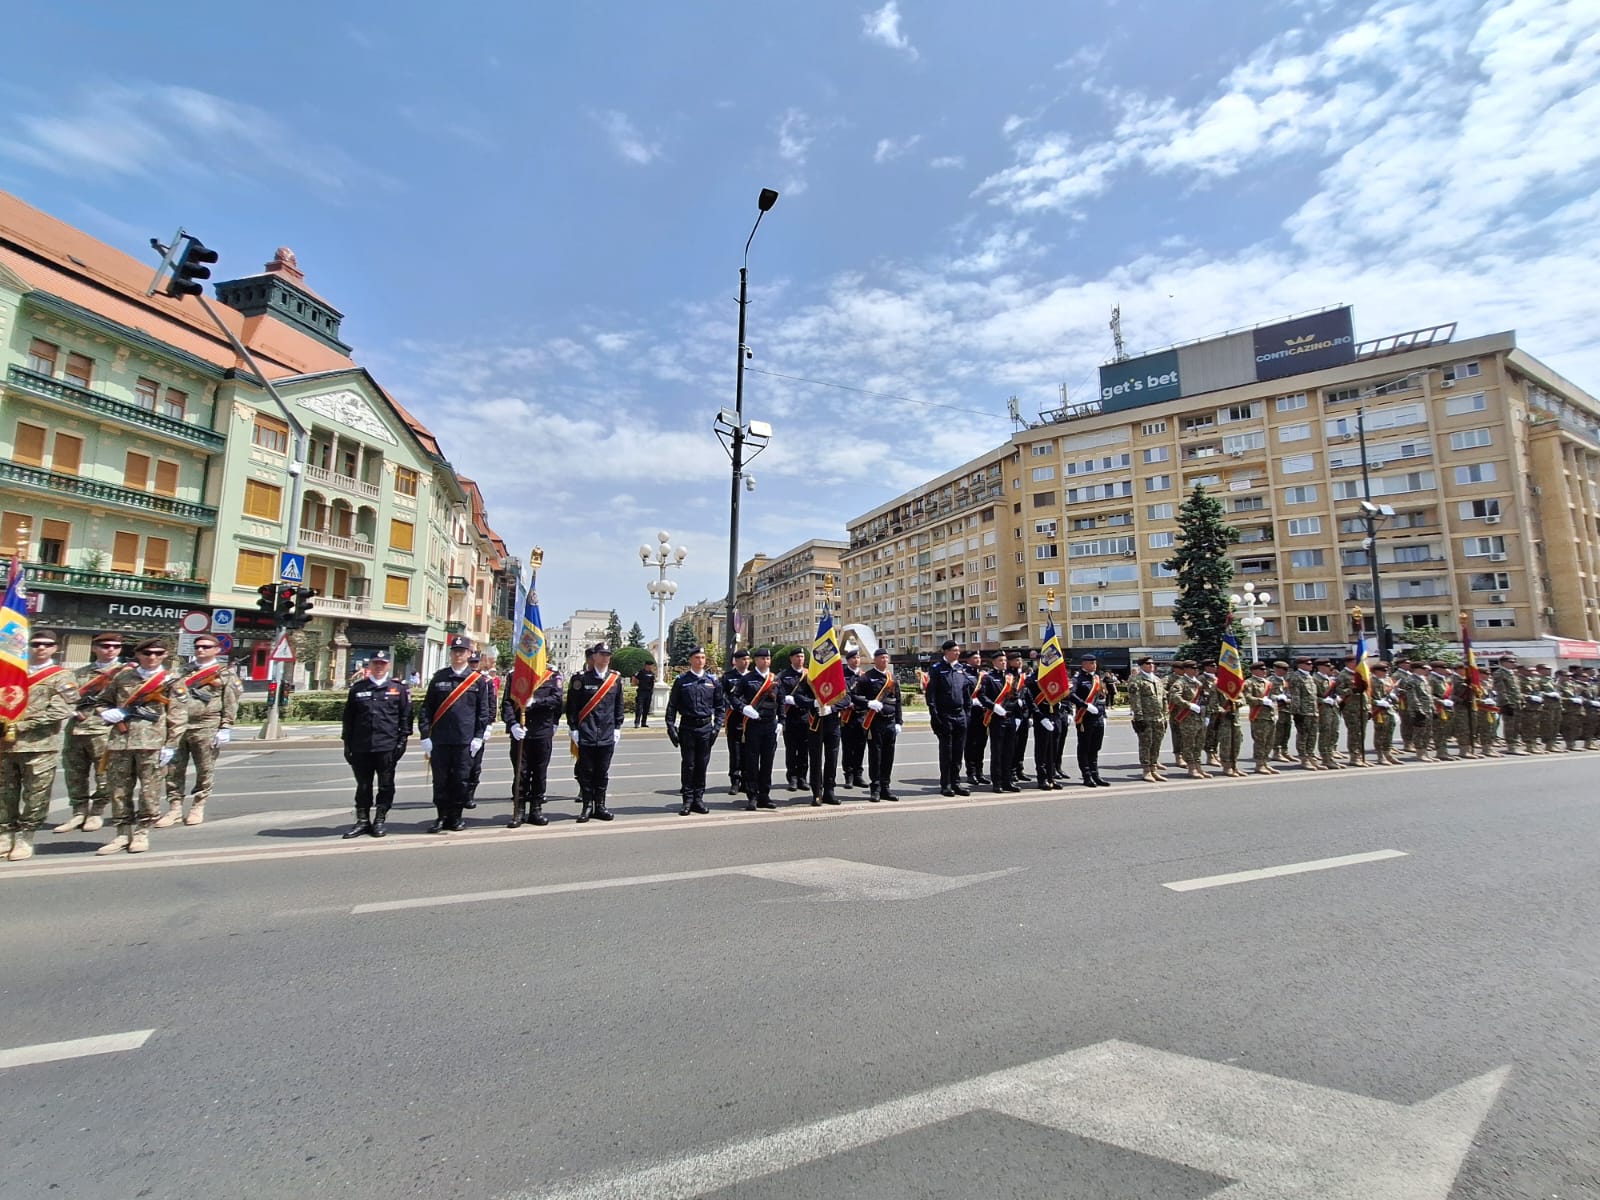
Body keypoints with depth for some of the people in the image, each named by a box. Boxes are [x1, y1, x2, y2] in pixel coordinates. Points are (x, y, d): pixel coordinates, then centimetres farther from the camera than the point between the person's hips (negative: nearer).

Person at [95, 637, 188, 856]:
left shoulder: (172, 681, 2)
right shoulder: (122, 677, 13)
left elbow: (177, 716, -2)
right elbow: (103, 701, 25)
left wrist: (170, 746, -8)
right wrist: (107, 713, 0)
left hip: (152, 743, -4)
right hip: (119, 741, 4)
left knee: (149, 790, 0)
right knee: (119, 789, 9)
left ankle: (142, 833, 12)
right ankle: (123, 833, 20)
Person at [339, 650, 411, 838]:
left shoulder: (399, 688, 3)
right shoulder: (357, 688, 9)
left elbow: (405, 716, 3)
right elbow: (348, 717, 11)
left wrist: (402, 741, -3)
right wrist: (347, 743, 7)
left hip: (388, 747, -2)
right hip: (361, 747, 2)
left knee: (385, 786, 5)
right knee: (363, 786, 10)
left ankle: (379, 821, 16)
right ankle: (362, 821, 21)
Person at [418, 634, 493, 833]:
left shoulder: (479, 680, 2)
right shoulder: (439, 677, 6)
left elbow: (484, 711, 2)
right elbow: (426, 708, 6)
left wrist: (478, 736, -4)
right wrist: (425, 735, -1)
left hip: (465, 741, -1)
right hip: (440, 739, 1)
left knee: (461, 781, 4)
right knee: (440, 780, 7)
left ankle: (456, 817, 18)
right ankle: (441, 817, 20)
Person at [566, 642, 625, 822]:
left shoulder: (616, 678, 5)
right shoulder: (581, 678, -5)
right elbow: (571, 705, -3)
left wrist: (617, 728, 8)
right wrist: (574, 729, -5)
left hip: (607, 736, 3)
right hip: (586, 735, -3)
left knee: (603, 772, 10)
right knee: (586, 771, 6)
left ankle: (600, 806, 21)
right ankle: (586, 806, 18)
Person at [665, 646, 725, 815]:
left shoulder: (712, 681, 6)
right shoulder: (681, 680, 0)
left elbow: (721, 706, 10)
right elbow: (672, 706, 2)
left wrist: (717, 727, 2)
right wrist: (671, 727, -5)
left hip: (706, 728, 2)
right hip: (687, 727, -2)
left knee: (702, 765, 8)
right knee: (688, 765, 3)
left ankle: (698, 799, 19)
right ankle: (688, 800, 12)